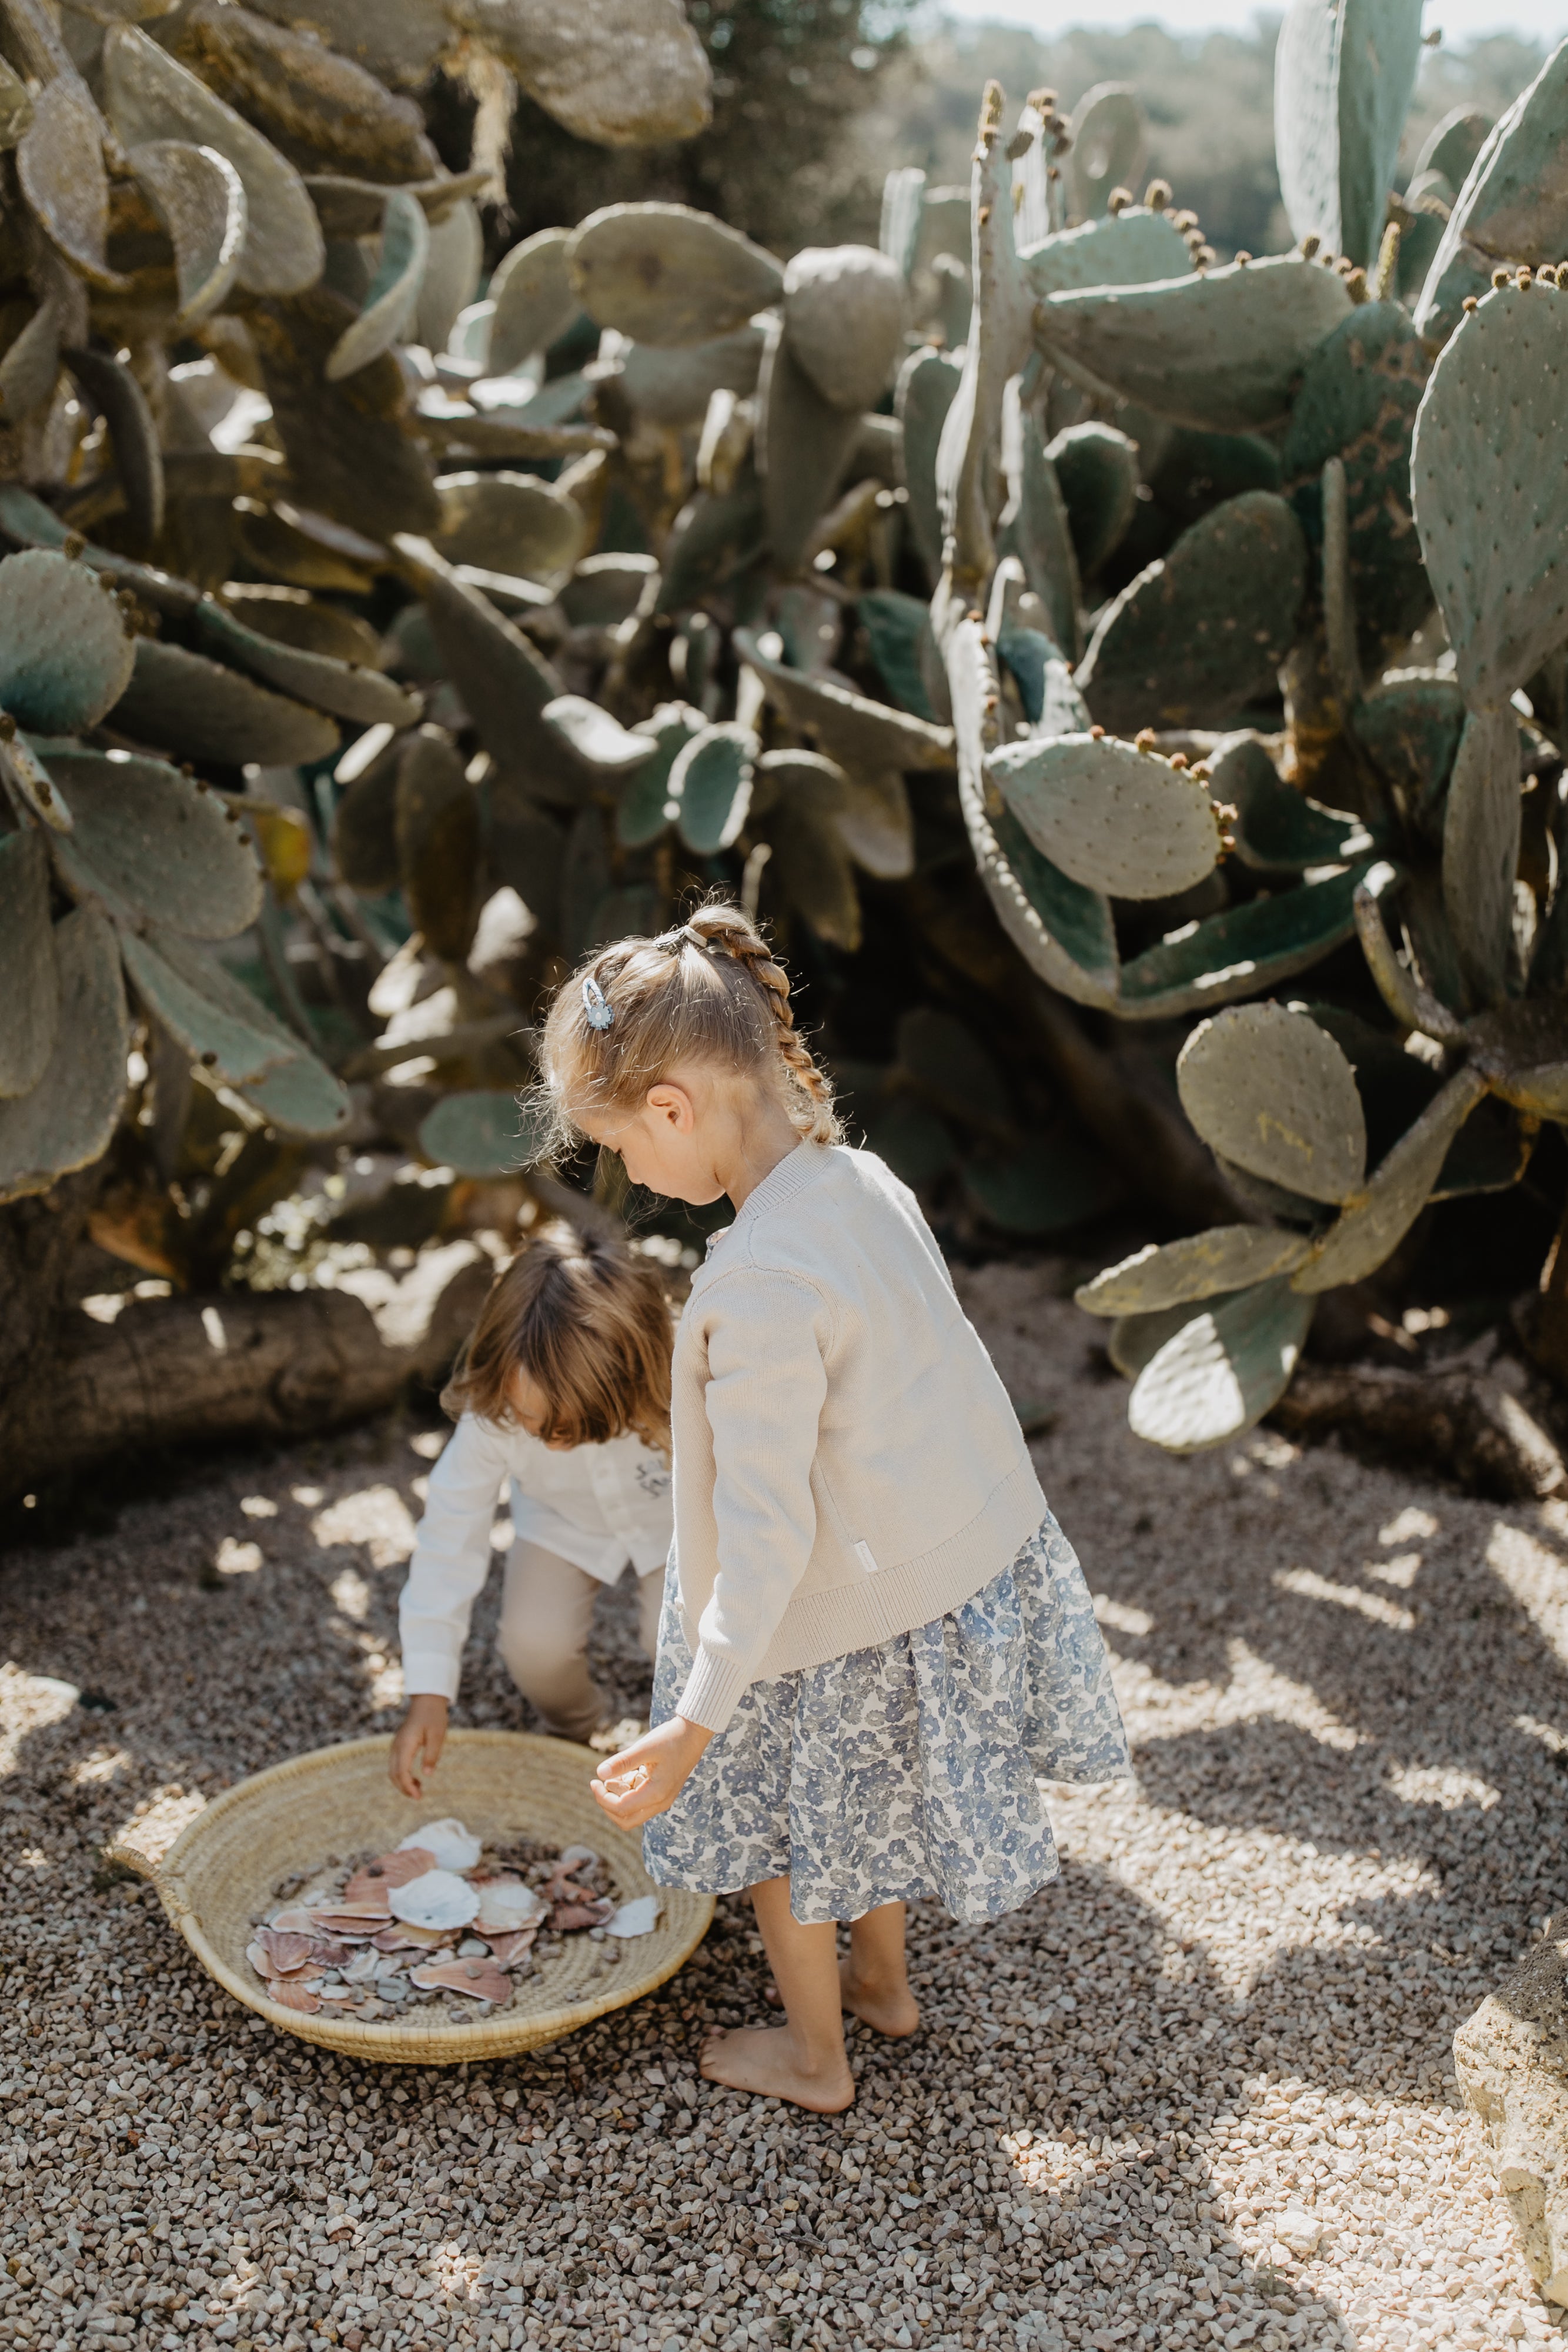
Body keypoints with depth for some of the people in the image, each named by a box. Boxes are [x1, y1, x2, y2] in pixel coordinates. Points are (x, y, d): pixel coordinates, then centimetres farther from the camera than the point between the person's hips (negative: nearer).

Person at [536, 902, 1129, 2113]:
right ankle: (882, 1978, 55)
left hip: (847, 1619, -8)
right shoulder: (863, 1180, -8)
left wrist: (695, 1726, -25)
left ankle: (814, 2055, 42)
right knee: (871, 1791, 31)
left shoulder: (758, 1287, -33)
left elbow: (768, 1531, -30)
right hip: (980, 1553, 8)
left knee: (783, 1825, 19)